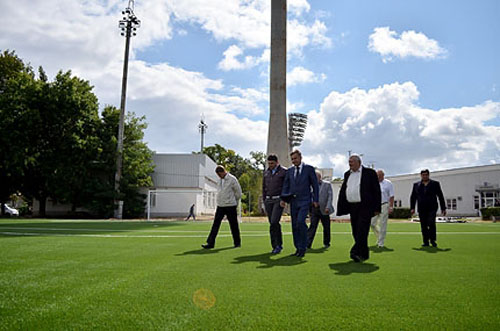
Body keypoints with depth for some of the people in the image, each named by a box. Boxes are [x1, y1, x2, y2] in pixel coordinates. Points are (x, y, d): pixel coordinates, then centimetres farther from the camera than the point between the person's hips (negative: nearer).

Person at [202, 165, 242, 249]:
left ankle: (237, 242, 18)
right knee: (216, 223, -1)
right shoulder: (220, 179, 11)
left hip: (230, 205, -6)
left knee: (233, 225, 4)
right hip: (220, 205, 6)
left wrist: (233, 201, 6)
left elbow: (238, 193, -3)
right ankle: (210, 243, -1)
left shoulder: (232, 179, -8)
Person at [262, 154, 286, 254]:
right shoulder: (266, 172, 13)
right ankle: (278, 245, 16)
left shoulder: (283, 171, -3)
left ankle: (277, 245, -7)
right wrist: (264, 201, 13)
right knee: (273, 224, 7)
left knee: (274, 222, -17)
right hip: (268, 200, 5)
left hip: (279, 200, -5)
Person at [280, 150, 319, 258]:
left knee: (300, 222, -18)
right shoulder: (289, 171, 12)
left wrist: (315, 200, -3)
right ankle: (298, 248, 15)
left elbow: (315, 185, 2)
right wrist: (283, 199, -3)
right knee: (294, 225, 5)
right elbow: (286, 186, 9)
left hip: (304, 201, -4)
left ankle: (303, 248, -7)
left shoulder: (309, 169, 2)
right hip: (293, 201, 4)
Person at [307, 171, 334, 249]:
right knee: (312, 226, -8)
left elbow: (330, 196, -4)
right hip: (314, 209, 1)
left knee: (326, 227, 9)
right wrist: (309, 210, 7)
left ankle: (326, 243, 26)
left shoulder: (327, 184, 2)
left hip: (324, 210, -1)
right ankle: (307, 244, -11)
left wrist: (328, 207, -14)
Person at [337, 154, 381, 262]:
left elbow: (376, 191, -1)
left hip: (365, 207, -6)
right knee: (356, 232, 7)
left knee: (362, 230, -14)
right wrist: (341, 208, 9)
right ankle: (364, 254, 17)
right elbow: (343, 191, 16)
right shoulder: (347, 174, 15)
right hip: (352, 207, 6)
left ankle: (356, 252, -19)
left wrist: (377, 208, -7)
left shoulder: (370, 173, 0)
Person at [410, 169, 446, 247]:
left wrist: (443, 208, 4)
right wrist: (412, 208, 2)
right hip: (421, 209, 2)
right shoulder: (416, 185, 11)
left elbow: (440, 196, 7)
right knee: (423, 226, 3)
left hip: (432, 208, -2)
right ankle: (426, 242, 10)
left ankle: (433, 240, -2)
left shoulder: (435, 184, 6)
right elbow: (413, 197, 12)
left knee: (431, 223, -15)